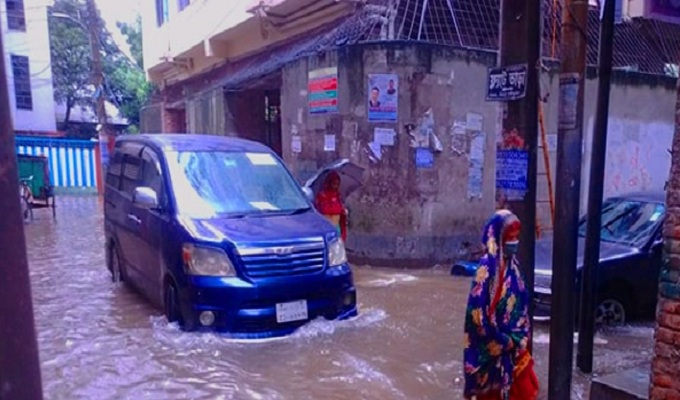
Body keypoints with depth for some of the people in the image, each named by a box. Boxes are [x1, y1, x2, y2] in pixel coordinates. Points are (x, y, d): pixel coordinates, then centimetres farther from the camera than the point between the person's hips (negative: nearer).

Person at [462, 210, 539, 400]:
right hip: (492, 344, -8)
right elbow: (477, 308, -23)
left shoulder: (512, 264, 3)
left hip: (513, 341, 8)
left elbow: (521, 301, 12)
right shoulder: (488, 266, -22)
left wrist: (520, 337, 8)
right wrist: (499, 341, -17)